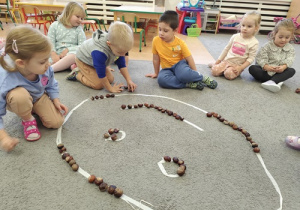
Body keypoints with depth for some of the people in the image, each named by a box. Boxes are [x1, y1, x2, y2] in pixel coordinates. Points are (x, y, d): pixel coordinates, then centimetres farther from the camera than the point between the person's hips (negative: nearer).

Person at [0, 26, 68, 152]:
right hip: (19, 102, -3)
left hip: (39, 97, 4)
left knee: (56, 122, -13)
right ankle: (27, 120, -7)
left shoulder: (45, 69, -27)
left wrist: (56, 100, -8)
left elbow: (51, 84, -1)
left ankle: (34, 110, 18)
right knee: (20, 95, -40)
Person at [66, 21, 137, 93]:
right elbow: (101, 74, -34)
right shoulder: (99, 52, -45)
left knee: (110, 79, 1)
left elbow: (122, 65, -11)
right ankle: (77, 74, 3)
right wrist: (110, 88, -26)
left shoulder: (118, 46, -24)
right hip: (83, 60, -7)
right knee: (98, 85, -17)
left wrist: (129, 80, -17)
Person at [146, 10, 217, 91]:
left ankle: (203, 78, -8)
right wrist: (156, 73, 11)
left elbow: (189, 59, -7)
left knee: (184, 74, -38)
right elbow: (156, 59, 2)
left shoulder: (180, 43, -12)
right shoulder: (156, 41, -10)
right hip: (167, 68, 2)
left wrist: (195, 75, -6)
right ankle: (189, 84, -26)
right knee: (161, 79, -34)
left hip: (179, 64, -2)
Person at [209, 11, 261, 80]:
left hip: (237, 65, -3)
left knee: (229, 74, -32)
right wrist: (218, 61, 9)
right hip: (226, 61, 3)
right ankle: (214, 65, 17)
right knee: (215, 71, -17)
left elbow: (251, 58, -8)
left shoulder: (254, 43, -7)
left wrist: (240, 68, -18)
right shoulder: (235, 36, 2)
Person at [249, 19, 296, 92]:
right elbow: (260, 58, -13)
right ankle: (277, 81, -33)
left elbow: (290, 60, -7)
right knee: (252, 68, -28)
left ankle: (271, 81, -43)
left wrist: (284, 66, -30)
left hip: (279, 71, 2)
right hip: (265, 70, -2)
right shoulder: (267, 46, -5)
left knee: (292, 71, -23)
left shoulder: (290, 48, 5)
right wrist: (266, 66, -32)